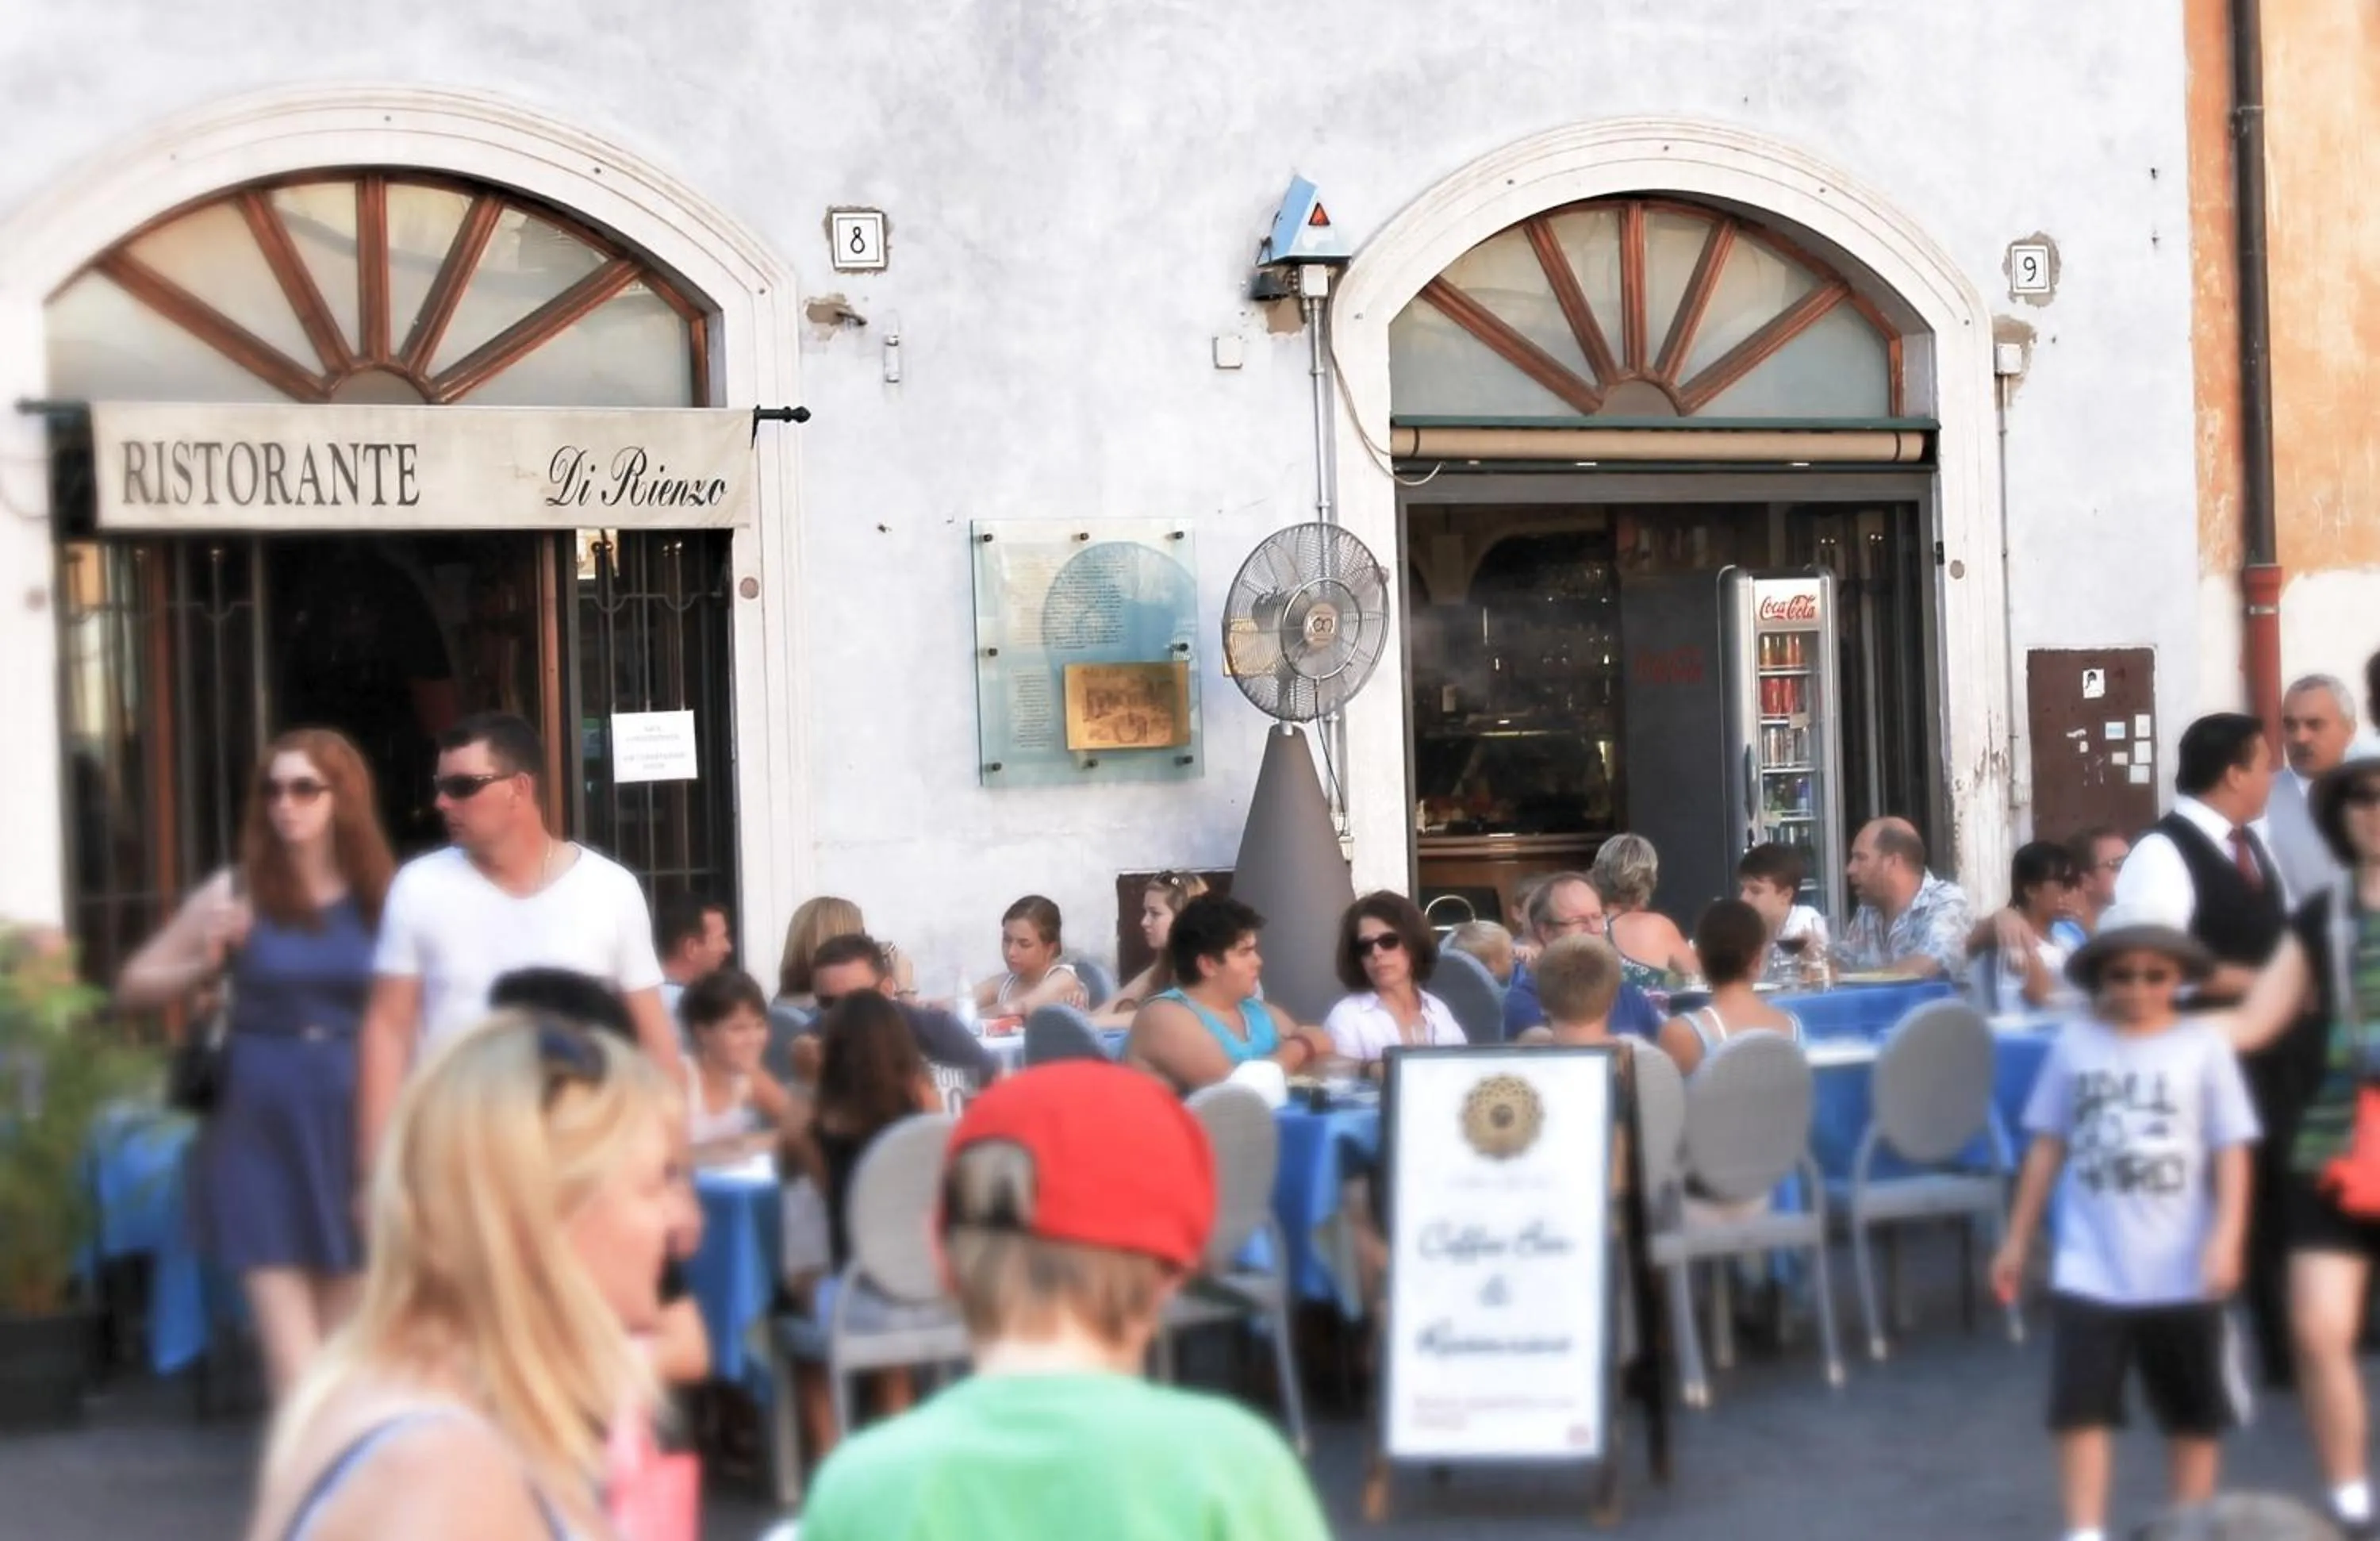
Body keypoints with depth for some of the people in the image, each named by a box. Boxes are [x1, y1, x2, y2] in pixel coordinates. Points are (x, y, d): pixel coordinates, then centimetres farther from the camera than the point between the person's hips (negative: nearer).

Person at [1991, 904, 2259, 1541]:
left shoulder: (2203, 1047, -4)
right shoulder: (2075, 1044, 1)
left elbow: (2231, 1151, -3)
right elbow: (2047, 1147, 7)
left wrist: (2227, 1238, -14)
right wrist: (2017, 1240, 9)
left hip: (2183, 1270, 0)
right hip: (2090, 1268, 0)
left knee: (2193, 1411, 12)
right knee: (2081, 1405, -4)